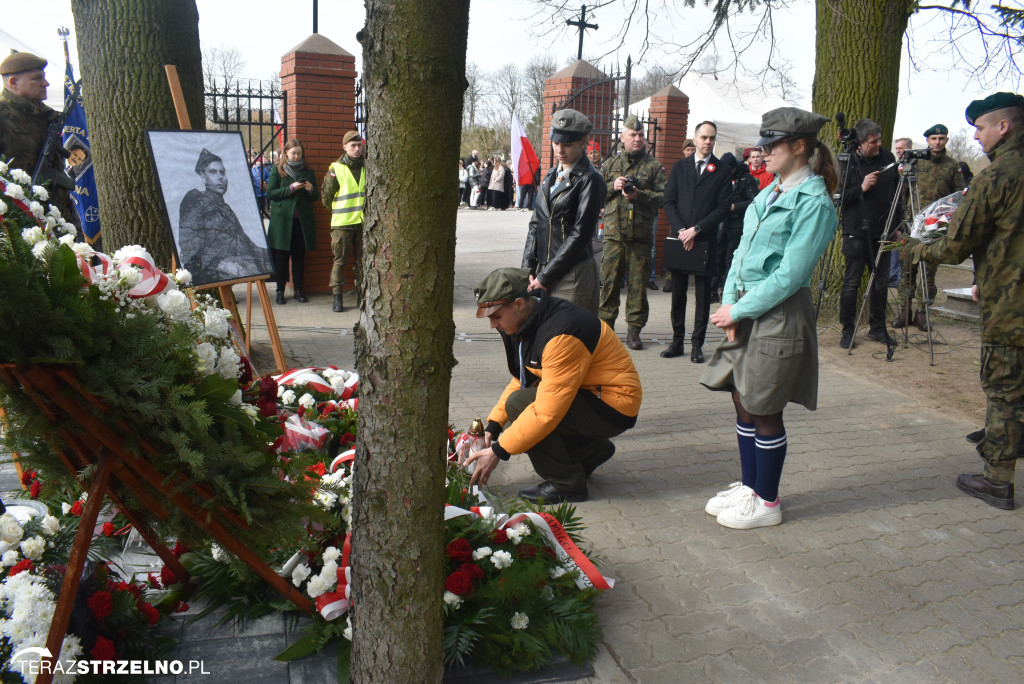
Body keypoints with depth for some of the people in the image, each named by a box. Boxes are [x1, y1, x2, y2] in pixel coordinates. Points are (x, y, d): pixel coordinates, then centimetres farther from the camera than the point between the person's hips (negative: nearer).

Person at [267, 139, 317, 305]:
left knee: (300, 255, 3)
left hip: (302, 220, 2)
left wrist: (311, 190, -9)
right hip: (282, 219, -2)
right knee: (281, 255, 0)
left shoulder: (308, 172, 12)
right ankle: (280, 290, 7)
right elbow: (270, 193, -3)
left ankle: (299, 289, 12)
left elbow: (315, 197, 14)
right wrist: (291, 189, -14)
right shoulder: (277, 170, 5)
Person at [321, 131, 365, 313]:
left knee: (362, 259, 7)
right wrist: (338, 210, 9)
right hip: (342, 223, -3)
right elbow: (326, 196, 3)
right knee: (339, 260, -1)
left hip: (363, 221, 3)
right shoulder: (336, 169, -1)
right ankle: (337, 297, 5)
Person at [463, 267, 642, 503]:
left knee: (519, 404, -23)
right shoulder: (529, 321, 0)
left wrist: (498, 452, -25)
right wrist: (492, 427, -2)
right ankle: (592, 451, 19)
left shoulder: (561, 334, -29)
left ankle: (566, 484, -7)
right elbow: (521, 380, 10)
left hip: (614, 406, -10)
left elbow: (548, 411, -31)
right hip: (585, 395, 10)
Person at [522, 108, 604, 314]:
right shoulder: (552, 175, 14)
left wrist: (545, 277, -13)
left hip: (573, 273, -7)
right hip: (543, 269, 7)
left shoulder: (590, 180, -9)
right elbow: (536, 222, 14)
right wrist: (529, 268, 3)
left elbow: (580, 235, -14)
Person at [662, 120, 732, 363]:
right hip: (679, 238, 3)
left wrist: (696, 229, -13)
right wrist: (680, 230, -9)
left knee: (703, 294, 2)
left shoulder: (723, 171, 2)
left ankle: (697, 344, 8)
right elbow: (669, 202, 5)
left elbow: (723, 208, -4)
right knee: (678, 292, 7)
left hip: (706, 240, -2)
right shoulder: (679, 167, 10)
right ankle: (677, 341, 16)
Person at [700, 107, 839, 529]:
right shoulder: (771, 192, 11)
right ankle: (748, 486, 30)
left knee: (764, 411, 2)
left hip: (780, 314, -8)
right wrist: (729, 302, 0)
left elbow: (789, 275, -18)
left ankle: (767, 503, 18)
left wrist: (738, 310, -14)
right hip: (748, 308, 8)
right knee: (742, 401, 14)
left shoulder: (813, 202, -14)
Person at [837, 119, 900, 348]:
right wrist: (862, 188, -20)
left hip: (882, 232, 5)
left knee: (881, 282, 9)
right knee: (851, 283, -1)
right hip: (856, 233, -5)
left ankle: (878, 328, 21)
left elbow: (896, 192, 17)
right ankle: (847, 330, 9)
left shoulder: (887, 158, 7)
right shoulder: (847, 163, -6)